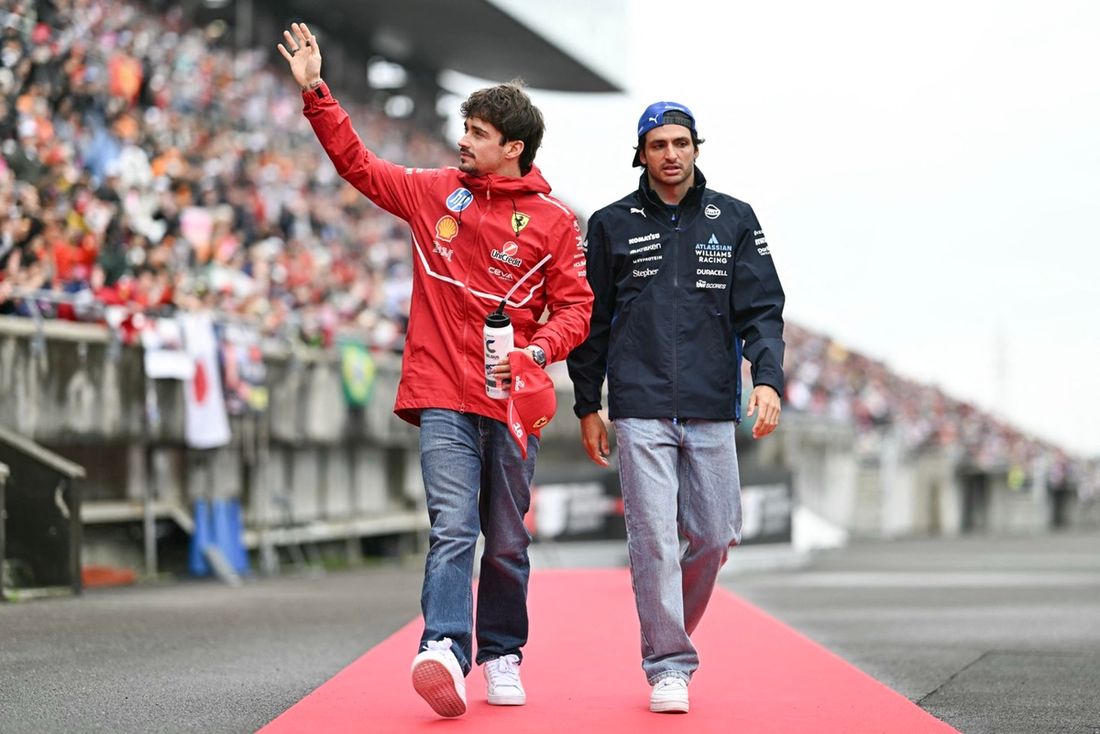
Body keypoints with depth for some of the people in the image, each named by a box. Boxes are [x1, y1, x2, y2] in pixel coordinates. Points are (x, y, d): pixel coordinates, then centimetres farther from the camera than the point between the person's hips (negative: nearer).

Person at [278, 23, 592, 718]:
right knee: (453, 529, -16)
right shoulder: (434, 191, 8)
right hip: (443, 398, 0)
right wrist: (316, 92, 10)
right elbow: (359, 163, 16)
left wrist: (539, 349, -17)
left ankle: (503, 653, 25)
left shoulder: (553, 220, 2)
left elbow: (574, 305, 2)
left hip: (511, 402, 0)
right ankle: (444, 650, -28)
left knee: (508, 543, 10)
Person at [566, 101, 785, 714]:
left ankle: (673, 634, 27)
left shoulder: (735, 220, 9)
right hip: (640, 409, -1)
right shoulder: (612, 225, 7)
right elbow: (592, 320, 11)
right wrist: (587, 407, 9)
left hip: (712, 410, 2)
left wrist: (768, 380, -11)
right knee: (654, 537, -8)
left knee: (713, 537, 2)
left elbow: (762, 308, 4)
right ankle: (668, 665, 0)